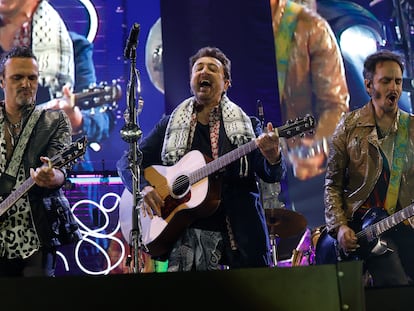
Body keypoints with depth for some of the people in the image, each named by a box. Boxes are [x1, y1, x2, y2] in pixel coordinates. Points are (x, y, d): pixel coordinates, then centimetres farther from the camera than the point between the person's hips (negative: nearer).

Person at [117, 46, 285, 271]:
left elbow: (272, 176, 2)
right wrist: (143, 187, -9)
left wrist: (273, 158, -22)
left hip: (238, 234, 0)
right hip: (184, 233, 0)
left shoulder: (246, 125, 11)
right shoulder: (171, 124, 14)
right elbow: (128, 161, 13)